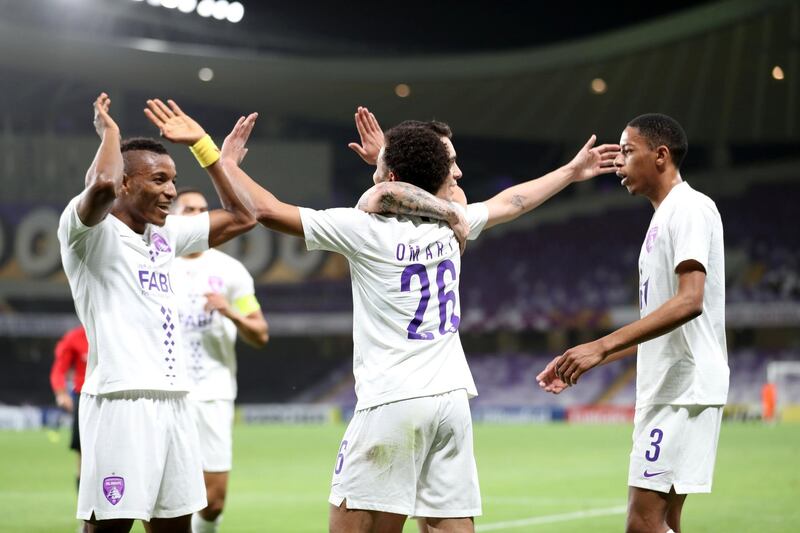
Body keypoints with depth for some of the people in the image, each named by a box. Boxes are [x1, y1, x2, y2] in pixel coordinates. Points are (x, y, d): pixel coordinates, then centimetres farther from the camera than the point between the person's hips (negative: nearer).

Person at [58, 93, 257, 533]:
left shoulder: (166, 235, 19)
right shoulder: (90, 230, -5)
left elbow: (240, 217, 28)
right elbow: (102, 184, -27)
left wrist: (205, 146, 25)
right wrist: (109, 132, -8)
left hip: (172, 400, 8)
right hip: (120, 399, -8)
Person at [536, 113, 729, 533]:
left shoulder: (690, 207, -11)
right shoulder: (663, 218, 21)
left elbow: (690, 301, -24)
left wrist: (602, 347, -26)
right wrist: (586, 358, 20)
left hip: (685, 389, -10)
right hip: (662, 390, 10)